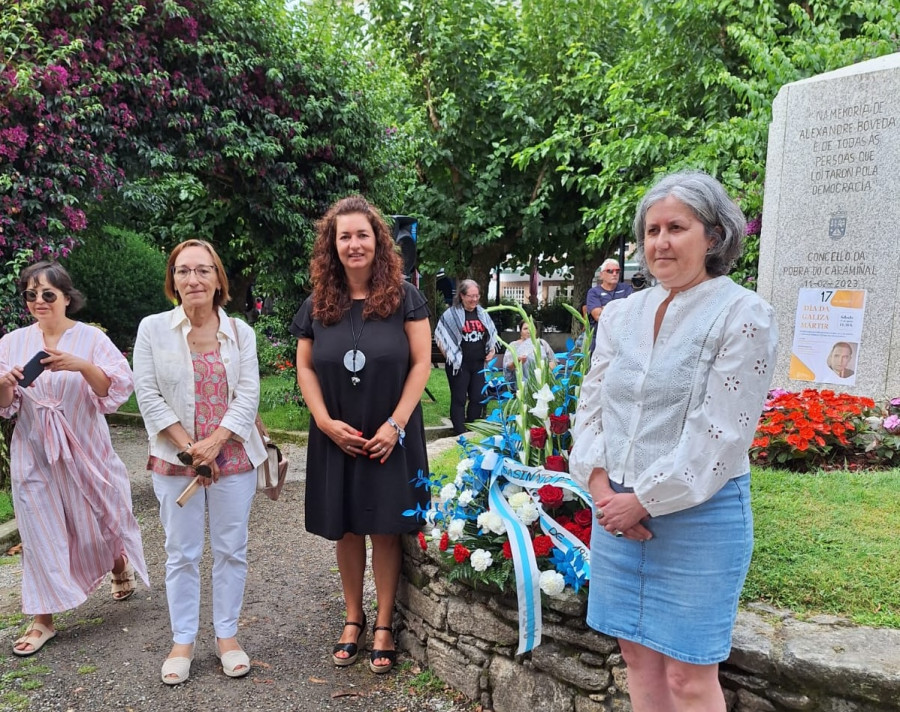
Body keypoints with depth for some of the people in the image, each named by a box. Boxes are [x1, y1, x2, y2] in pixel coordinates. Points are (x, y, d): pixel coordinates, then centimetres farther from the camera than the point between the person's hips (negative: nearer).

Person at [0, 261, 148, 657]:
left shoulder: (90, 338, -7)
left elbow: (118, 389, -16)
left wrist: (83, 366, -32)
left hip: (85, 451, -2)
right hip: (34, 456, 2)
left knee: (97, 522, 12)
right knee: (41, 532, 5)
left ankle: (121, 565, 45)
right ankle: (43, 619, 17)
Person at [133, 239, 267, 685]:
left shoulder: (240, 332, 2)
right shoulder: (153, 329, -1)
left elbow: (248, 394, -3)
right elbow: (147, 394, -5)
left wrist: (215, 443, -15)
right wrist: (188, 446, -12)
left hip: (233, 456, 1)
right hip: (175, 460, -1)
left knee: (231, 549, 9)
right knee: (182, 553, 8)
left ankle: (227, 635, 23)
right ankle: (182, 641, 23)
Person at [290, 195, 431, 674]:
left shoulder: (403, 296, -5)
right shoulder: (318, 304, 3)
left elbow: (421, 363, -7)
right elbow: (305, 367, 6)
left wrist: (395, 424, -13)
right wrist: (327, 422, -6)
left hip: (390, 437, -2)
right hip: (336, 438, 3)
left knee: (385, 530, 4)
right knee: (346, 529, 11)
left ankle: (384, 626, 21)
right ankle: (353, 619, 29)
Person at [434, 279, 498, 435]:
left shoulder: (482, 314, 8)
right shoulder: (451, 314, -9)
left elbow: (492, 334, 20)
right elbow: (440, 336, -7)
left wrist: (492, 350, 6)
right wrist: (450, 356, -9)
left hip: (478, 364, 6)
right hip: (459, 364, -5)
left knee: (477, 399, 10)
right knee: (459, 400, 1)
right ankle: (460, 435, 8)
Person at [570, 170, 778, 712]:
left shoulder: (745, 315, -10)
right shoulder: (622, 314, 7)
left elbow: (719, 437, -16)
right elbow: (591, 405, 9)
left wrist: (644, 501, -13)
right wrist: (602, 486, -4)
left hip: (699, 514, -5)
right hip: (618, 508, 5)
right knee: (638, 655, 16)